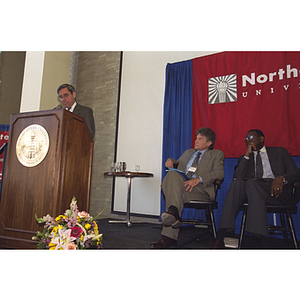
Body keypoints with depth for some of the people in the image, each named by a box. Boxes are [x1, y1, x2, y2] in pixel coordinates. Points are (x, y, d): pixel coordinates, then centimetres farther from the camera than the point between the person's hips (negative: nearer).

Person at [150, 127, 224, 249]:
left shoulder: (216, 154, 17)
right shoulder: (188, 152, 35)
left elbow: (219, 173, -1)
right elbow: (177, 164, 41)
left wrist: (198, 179, -17)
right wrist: (171, 161, 14)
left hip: (201, 189, -4)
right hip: (180, 184, 5)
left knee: (176, 190, -33)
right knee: (172, 174, -30)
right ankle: (173, 212, -43)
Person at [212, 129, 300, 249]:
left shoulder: (280, 151, 21)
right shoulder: (244, 158, 25)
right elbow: (237, 177, 6)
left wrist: (281, 178, -15)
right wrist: (247, 155, 3)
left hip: (275, 189, -2)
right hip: (252, 187, 2)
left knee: (252, 182, -35)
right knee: (238, 182, -33)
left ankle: (264, 241, -42)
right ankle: (220, 237, -40)